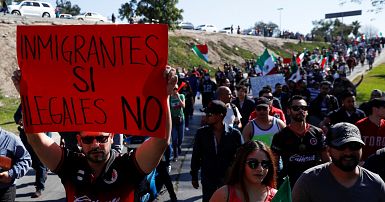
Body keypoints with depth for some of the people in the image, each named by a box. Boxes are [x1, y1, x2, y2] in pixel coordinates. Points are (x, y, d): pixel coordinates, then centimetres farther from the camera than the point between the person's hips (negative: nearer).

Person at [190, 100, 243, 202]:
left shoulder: (235, 134, -10)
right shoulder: (201, 132, -7)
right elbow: (196, 156, 1)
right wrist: (194, 176, 4)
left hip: (229, 179, -1)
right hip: (208, 179, 1)